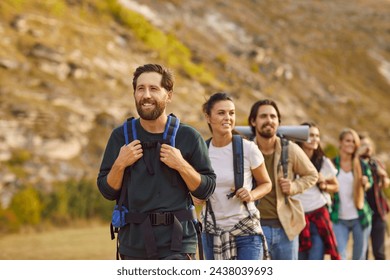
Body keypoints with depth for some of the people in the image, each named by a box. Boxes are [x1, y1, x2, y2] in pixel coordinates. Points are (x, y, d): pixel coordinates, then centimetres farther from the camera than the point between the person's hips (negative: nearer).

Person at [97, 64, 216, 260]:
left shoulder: (188, 137, 0)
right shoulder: (121, 136, 4)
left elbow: (206, 190, 1)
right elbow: (108, 192, 6)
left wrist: (181, 165, -13)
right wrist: (120, 164, -11)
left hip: (177, 245, -3)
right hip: (134, 244, 3)